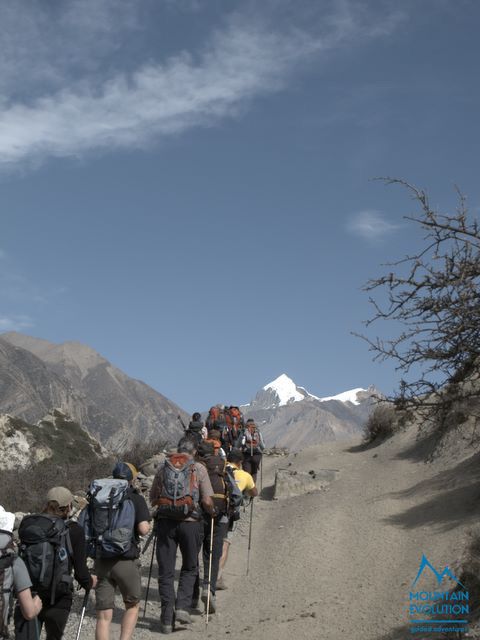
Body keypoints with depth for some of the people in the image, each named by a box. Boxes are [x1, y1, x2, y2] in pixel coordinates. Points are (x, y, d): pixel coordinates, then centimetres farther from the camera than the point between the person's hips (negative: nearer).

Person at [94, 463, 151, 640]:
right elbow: (143, 529, -14)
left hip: (101, 561, 3)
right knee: (132, 605, 20)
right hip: (126, 561, -3)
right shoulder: (136, 499, -3)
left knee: (103, 615, 6)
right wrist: (147, 525, 7)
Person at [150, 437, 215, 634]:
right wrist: (212, 512, 17)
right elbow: (207, 501, -3)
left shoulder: (163, 467, 9)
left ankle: (167, 619, 8)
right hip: (190, 522, -2)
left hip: (165, 521, 2)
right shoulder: (198, 468, 1)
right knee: (189, 568, 18)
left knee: (166, 571, 8)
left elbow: (153, 498, 13)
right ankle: (182, 607, 3)